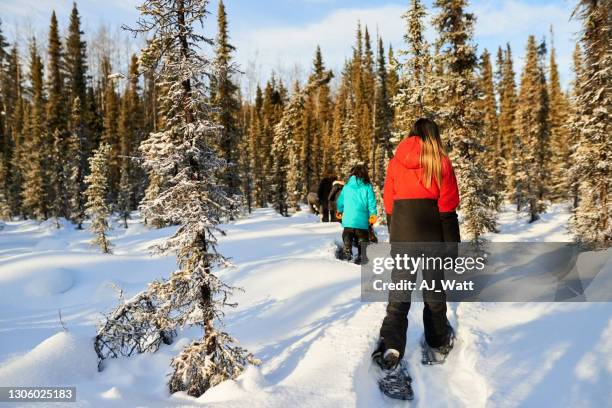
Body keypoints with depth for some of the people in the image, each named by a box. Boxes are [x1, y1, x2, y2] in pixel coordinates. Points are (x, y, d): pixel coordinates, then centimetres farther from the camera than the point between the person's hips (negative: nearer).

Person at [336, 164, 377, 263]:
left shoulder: (347, 186, 4)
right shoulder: (367, 187, -5)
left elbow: (340, 201, 12)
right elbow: (371, 203, -6)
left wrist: (340, 211, 30)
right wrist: (373, 215, 5)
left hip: (348, 220, 2)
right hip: (362, 221, -1)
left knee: (347, 240, 14)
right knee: (362, 240, 9)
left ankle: (347, 254, 5)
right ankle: (361, 257, 4)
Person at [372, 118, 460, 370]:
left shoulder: (396, 161, 6)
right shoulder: (441, 162, -2)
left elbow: (389, 204, 8)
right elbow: (447, 208, -6)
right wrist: (452, 245, -2)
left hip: (402, 234, 2)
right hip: (431, 235, -1)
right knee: (434, 290, 14)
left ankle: (391, 345, -10)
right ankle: (438, 344, 27)